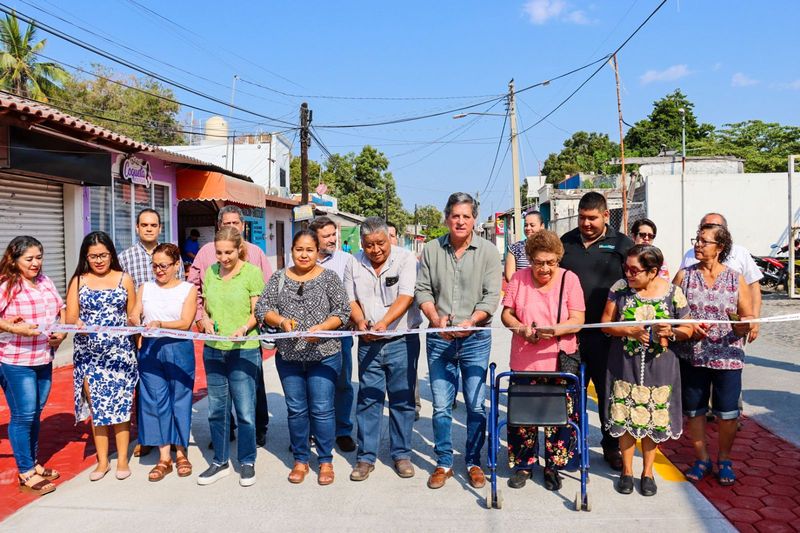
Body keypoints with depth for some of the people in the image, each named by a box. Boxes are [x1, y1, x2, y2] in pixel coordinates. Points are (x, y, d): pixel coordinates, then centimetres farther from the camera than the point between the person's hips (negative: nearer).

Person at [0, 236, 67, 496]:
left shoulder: (45, 281, 8)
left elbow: (61, 309, 15)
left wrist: (62, 331, -1)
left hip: (44, 359, 7)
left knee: (35, 414, 17)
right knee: (23, 416, 1)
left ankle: (33, 464, 31)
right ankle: (26, 473, 13)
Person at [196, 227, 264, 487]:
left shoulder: (252, 272, -6)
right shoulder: (210, 272, 8)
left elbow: (258, 312, -5)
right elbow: (204, 306, 16)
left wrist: (244, 328, -24)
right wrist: (205, 320, -5)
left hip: (244, 350, -4)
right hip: (213, 349, 5)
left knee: (245, 410, 2)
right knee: (216, 409, 12)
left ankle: (247, 462, 19)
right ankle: (220, 462, 27)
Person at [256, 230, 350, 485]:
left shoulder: (329, 277, -1)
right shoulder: (279, 277, 6)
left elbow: (342, 311, -4)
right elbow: (262, 307, 3)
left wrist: (321, 328, -20)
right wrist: (281, 321, -15)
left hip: (323, 355, -2)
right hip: (288, 356, 3)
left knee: (322, 409, 2)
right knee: (296, 410, 11)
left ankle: (326, 461, 18)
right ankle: (300, 460, 26)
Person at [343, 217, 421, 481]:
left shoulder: (406, 259, -5)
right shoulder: (354, 264, 6)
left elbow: (406, 297, -15)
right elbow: (350, 300, 7)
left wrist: (384, 322, -27)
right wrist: (360, 322, -13)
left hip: (402, 341, -2)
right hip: (368, 343, 3)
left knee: (402, 400, 7)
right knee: (368, 400, 6)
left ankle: (401, 454, 21)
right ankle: (366, 457, 17)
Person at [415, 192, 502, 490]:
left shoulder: (488, 251, -1)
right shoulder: (431, 250, 5)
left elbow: (492, 296, -5)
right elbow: (422, 290, 5)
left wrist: (469, 322, -18)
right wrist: (436, 318, -11)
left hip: (476, 338, -1)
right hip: (439, 339, 1)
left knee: (476, 405, 5)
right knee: (441, 406, 6)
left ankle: (474, 463, 22)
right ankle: (444, 463, 21)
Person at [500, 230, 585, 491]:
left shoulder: (569, 279, -3)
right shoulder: (519, 277, 0)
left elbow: (577, 320, -7)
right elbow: (506, 313, 4)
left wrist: (555, 330, -26)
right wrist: (521, 329, -16)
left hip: (560, 363, -1)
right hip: (524, 362, 1)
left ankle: (553, 467, 26)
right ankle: (522, 465, 26)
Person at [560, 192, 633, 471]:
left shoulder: (622, 244, 3)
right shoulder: (566, 242, 10)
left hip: (607, 336, -2)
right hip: (570, 332, 2)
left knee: (610, 393, 9)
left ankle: (612, 446, 26)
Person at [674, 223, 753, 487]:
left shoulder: (736, 279, 1)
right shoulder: (684, 275, 1)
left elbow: (749, 316, 1)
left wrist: (744, 326, -21)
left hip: (727, 358, -1)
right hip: (692, 356, 1)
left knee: (727, 413, 6)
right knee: (693, 411, 10)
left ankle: (724, 460, 29)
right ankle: (702, 459, 29)